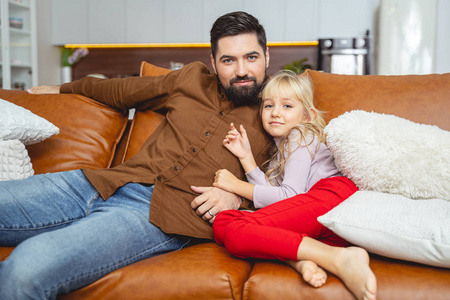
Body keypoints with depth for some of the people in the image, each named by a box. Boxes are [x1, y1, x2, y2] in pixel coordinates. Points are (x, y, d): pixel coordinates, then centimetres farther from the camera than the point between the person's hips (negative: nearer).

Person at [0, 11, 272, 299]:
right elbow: (123, 90, 31)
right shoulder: (192, 78, 17)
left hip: (160, 216, -5)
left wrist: (235, 197, -10)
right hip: (109, 183, 6)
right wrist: (63, 88, 44)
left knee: (28, 268, -29)